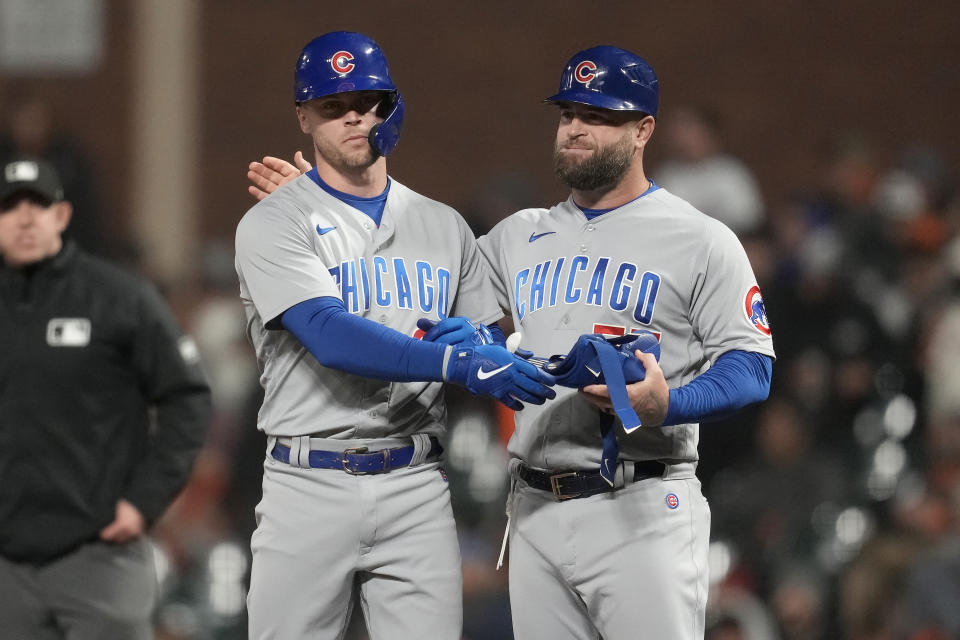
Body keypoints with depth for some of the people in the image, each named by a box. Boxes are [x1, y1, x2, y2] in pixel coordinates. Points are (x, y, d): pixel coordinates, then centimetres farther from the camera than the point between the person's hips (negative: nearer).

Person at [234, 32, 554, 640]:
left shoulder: (444, 226, 15)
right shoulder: (273, 224, -2)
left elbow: (491, 356, 17)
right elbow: (333, 337, -17)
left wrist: (473, 340, -8)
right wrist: (454, 360, -28)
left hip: (418, 487, 3)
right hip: (311, 489, -3)